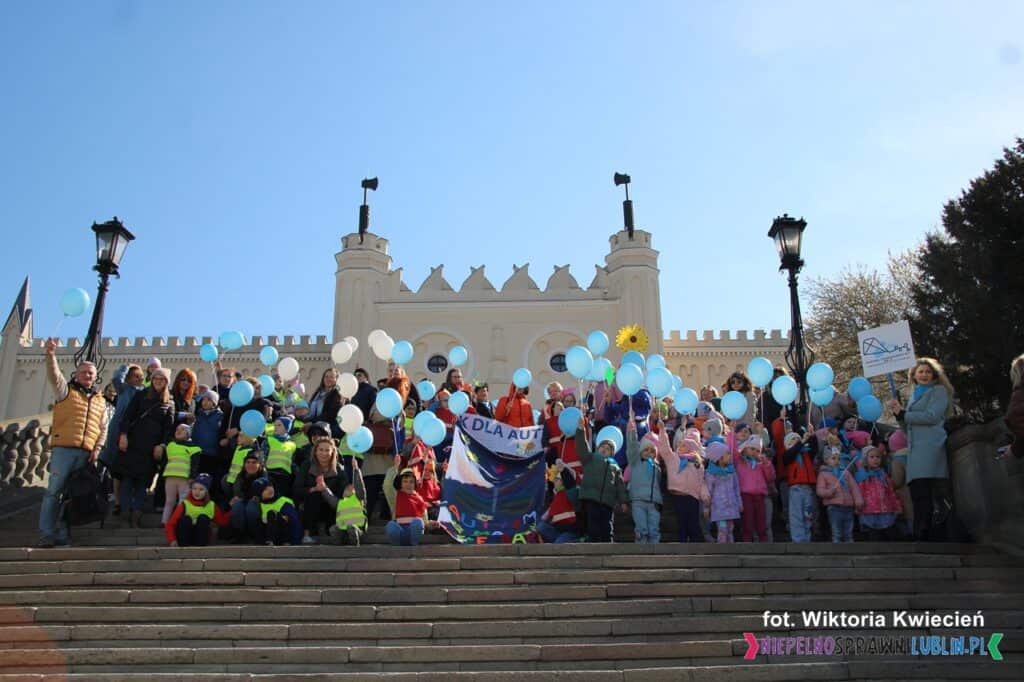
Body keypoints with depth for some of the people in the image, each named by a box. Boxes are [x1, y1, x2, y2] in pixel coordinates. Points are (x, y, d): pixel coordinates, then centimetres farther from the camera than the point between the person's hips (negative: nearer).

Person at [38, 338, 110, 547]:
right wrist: (50, 355, -25)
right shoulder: (65, 390, 11)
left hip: (86, 454, 3)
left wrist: (97, 448, 3)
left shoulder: (100, 400, 20)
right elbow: (53, 375, -7)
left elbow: (103, 428, 18)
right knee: (54, 491, -7)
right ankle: (46, 534, -6)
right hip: (63, 449, -3)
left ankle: (62, 535, 6)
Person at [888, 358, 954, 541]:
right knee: (918, 495, 1)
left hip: (931, 449, -7)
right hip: (915, 451, 7)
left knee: (927, 497, -15)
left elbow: (932, 416, -9)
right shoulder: (914, 395, 28)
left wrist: (903, 414, -1)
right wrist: (898, 412, 10)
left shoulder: (939, 391, 8)